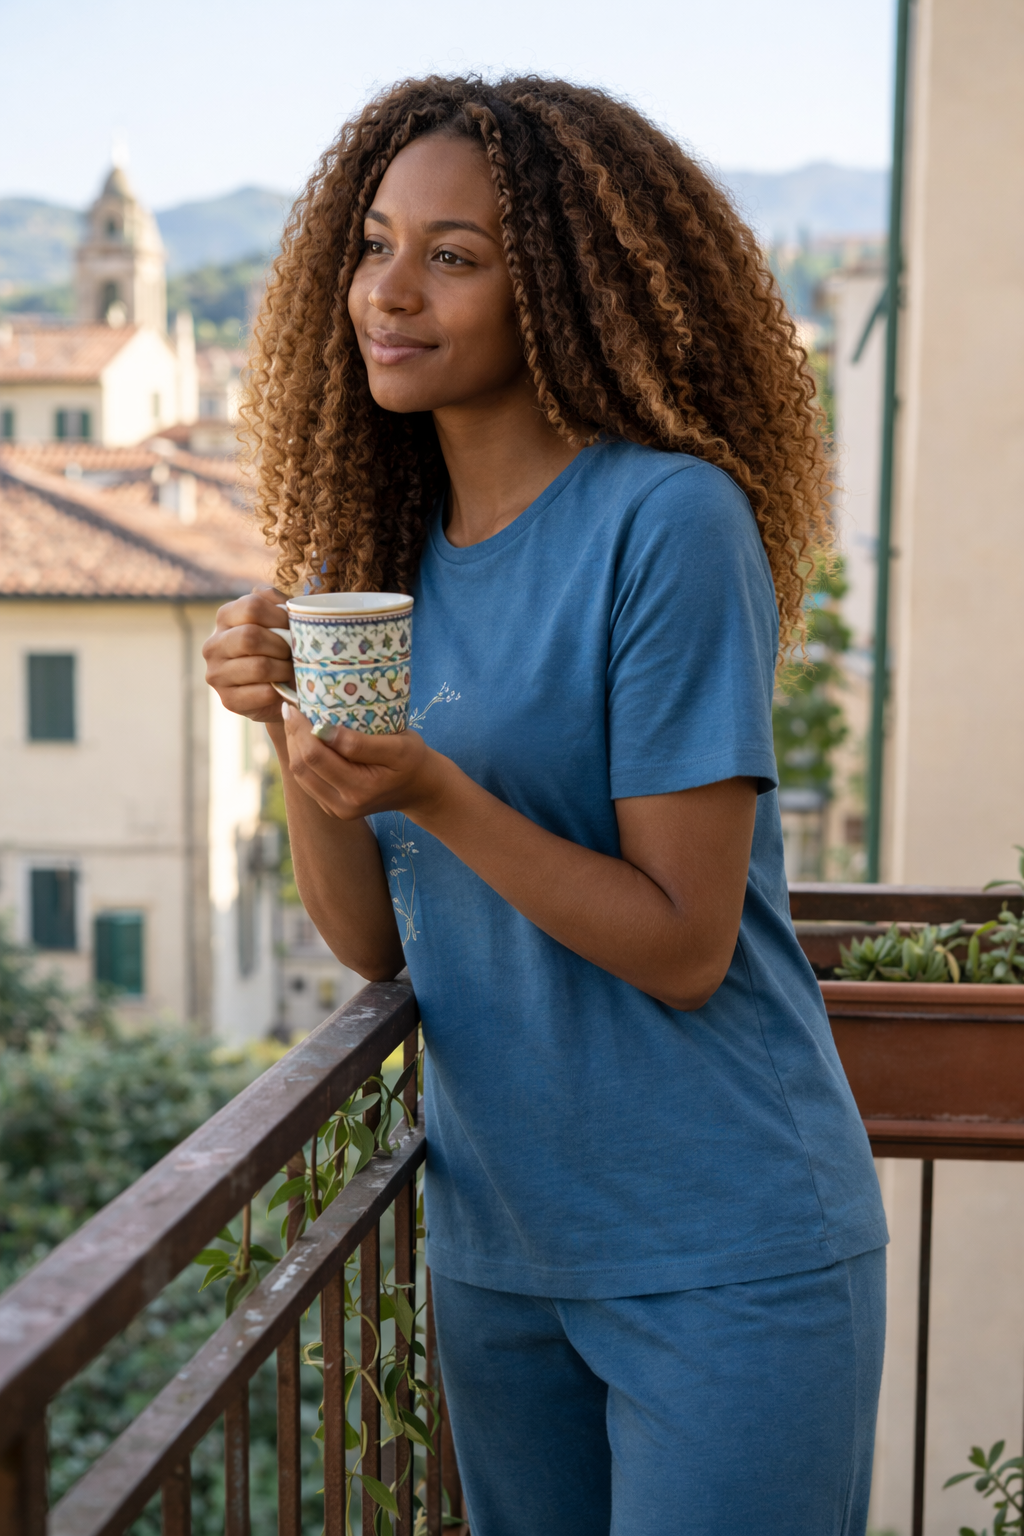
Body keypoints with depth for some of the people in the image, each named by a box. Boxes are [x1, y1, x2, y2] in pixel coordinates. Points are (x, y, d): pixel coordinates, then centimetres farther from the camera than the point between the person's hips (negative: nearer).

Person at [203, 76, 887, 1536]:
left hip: (722, 1254, -6)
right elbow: (374, 942, 3)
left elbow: (685, 949, -17)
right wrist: (293, 735, -13)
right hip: (495, 1238, 7)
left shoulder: (669, 523, -17)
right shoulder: (381, 551, 4)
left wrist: (433, 794, -28)